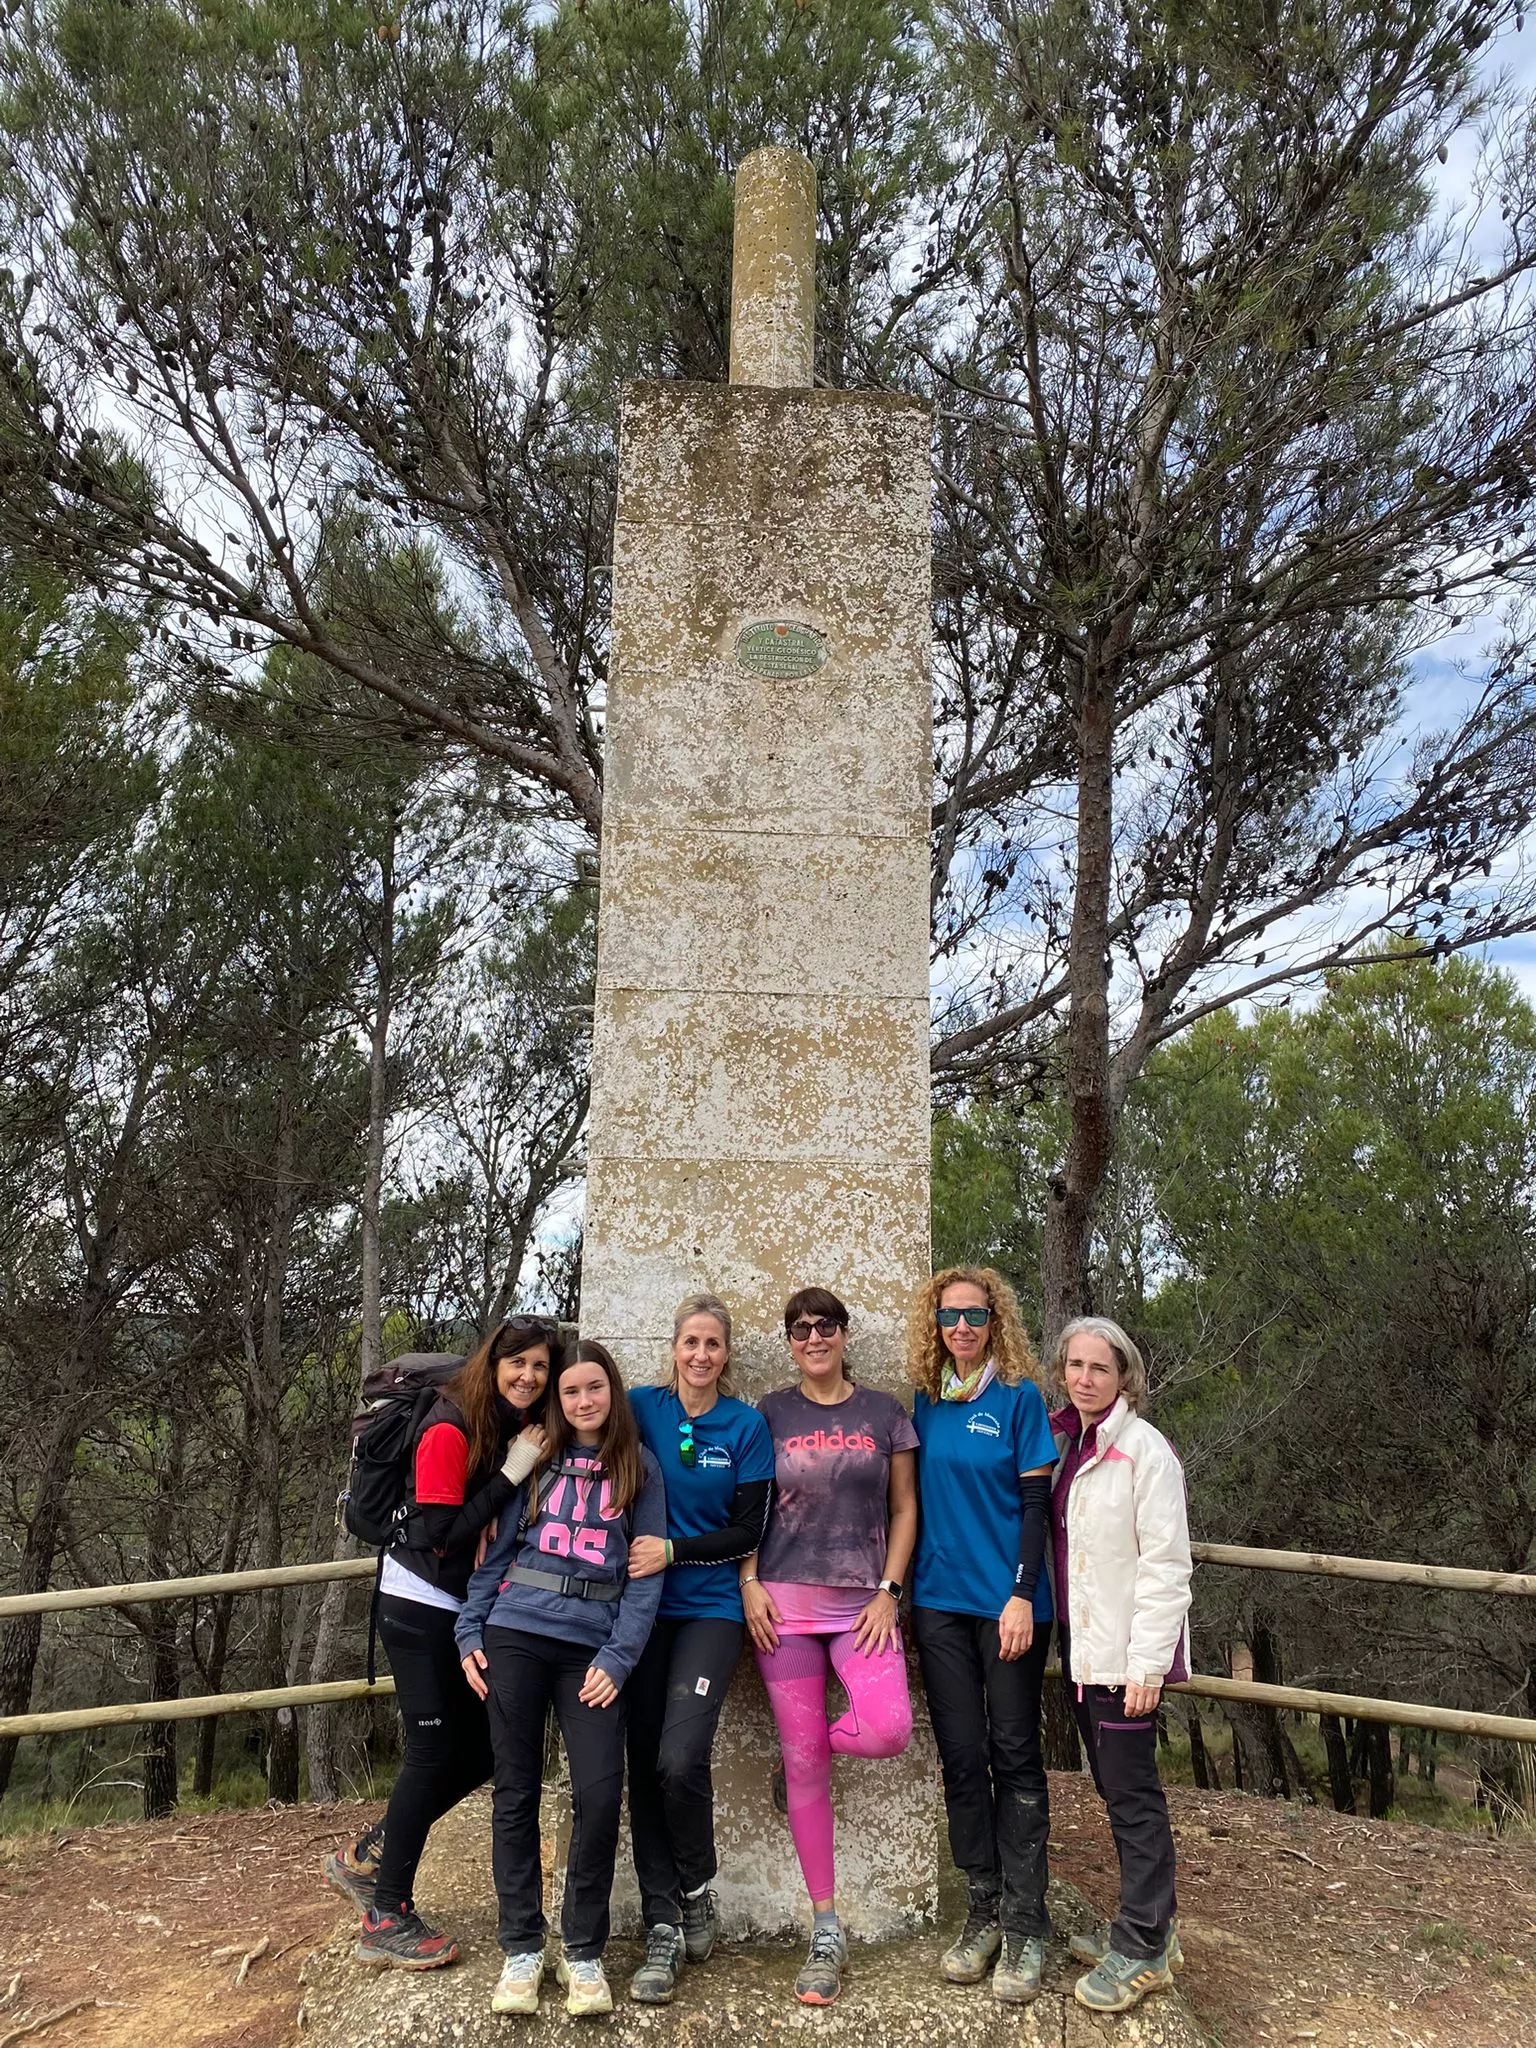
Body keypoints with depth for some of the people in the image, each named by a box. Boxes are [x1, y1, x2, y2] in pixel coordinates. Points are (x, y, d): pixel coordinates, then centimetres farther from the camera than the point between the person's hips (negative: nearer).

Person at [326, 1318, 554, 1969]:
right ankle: (387, 1920, 13)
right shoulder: (450, 1429, -20)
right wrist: (511, 1475, -26)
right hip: (422, 1607, -8)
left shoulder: (525, 1427, 1)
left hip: (476, 1609, 8)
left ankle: (365, 1858, 27)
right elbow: (440, 1535, -24)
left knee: (481, 1749, 9)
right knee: (434, 1751, -2)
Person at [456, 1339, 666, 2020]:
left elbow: (646, 1573, 2)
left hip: (592, 1645, -1)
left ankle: (583, 1949, 10)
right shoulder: (534, 1460, 10)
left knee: (600, 1792, -8)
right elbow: (494, 1551, 9)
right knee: (515, 1791, 5)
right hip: (514, 1635, 1)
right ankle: (522, 1948, 19)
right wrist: (469, 1634, 1)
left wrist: (617, 1658, -7)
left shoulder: (640, 1468, 6)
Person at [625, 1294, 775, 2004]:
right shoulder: (641, 1408, 1)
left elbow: (747, 1531, -3)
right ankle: (662, 1928, 15)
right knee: (644, 1765, 2)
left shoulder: (746, 1426, -2)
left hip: (710, 1608, -2)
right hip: (644, 1606, 2)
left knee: (679, 1760, -14)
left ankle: (696, 1891, 13)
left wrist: (672, 1551, -13)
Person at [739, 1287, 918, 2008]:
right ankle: (826, 1932, 15)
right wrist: (750, 1584, -4)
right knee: (803, 1766, 1)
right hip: (784, 1602, 0)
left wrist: (888, 1591, -1)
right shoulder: (770, 1413, 6)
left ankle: (804, 1746, 14)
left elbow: (903, 1509, 8)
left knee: (888, 1729, -21)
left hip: (861, 1603, 0)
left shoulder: (884, 1413, 7)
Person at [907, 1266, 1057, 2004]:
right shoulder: (926, 1402, 5)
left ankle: (1024, 1927, 12)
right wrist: (907, 1586, 8)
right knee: (961, 1758, 9)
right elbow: (921, 1497, 12)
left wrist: (1021, 1595, -13)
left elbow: (1035, 1502, -7)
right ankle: (982, 1913, 22)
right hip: (940, 1601, 4)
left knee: (1014, 1756, 3)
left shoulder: (1019, 1398, -5)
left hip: (1007, 1601, -4)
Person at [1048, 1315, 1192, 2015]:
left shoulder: (1144, 1449, -14)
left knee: (1132, 1793, 2)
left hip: (1125, 1653, -7)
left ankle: (1142, 1946, 15)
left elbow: (1165, 1565, -16)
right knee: (1113, 1787, 16)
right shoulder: (1066, 1446, 8)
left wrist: (1147, 1665, -18)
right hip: (1081, 1646, 7)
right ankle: (1147, 1926, 30)